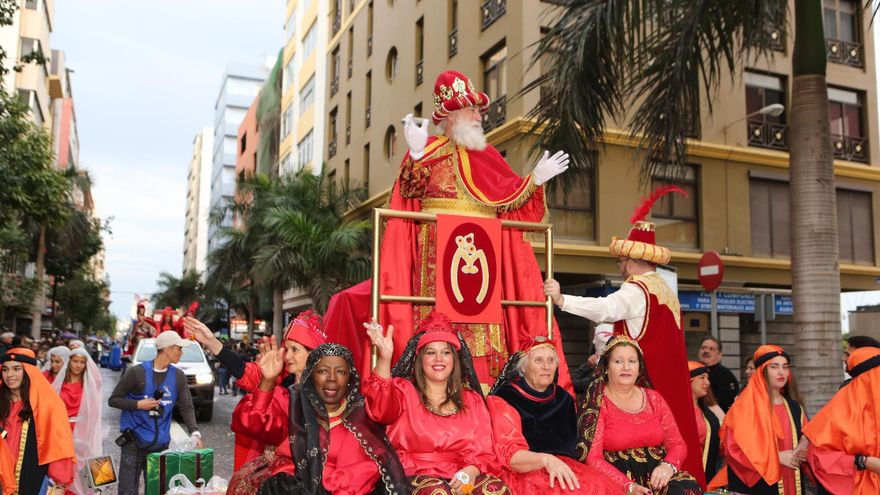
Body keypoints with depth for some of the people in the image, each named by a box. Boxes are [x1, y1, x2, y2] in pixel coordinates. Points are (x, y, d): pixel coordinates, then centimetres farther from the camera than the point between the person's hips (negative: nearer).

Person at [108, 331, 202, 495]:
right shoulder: (137, 372, -9)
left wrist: (194, 432, -12)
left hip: (161, 444, 4)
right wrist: (138, 404, -16)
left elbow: (186, 407, 2)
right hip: (134, 442, -4)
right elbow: (113, 400, -2)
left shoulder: (178, 376, 3)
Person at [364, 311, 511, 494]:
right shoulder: (404, 390, 8)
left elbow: (485, 451, 11)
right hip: (417, 477, -4)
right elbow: (382, 406, -17)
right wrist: (384, 358, -35)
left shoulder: (472, 399, 17)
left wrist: (472, 471, -13)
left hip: (462, 478, 4)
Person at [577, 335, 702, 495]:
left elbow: (678, 444, 10)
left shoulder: (654, 398, 11)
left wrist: (668, 465, -12)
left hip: (658, 476, 4)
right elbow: (592, 458, -10)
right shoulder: (597, 403, -3)